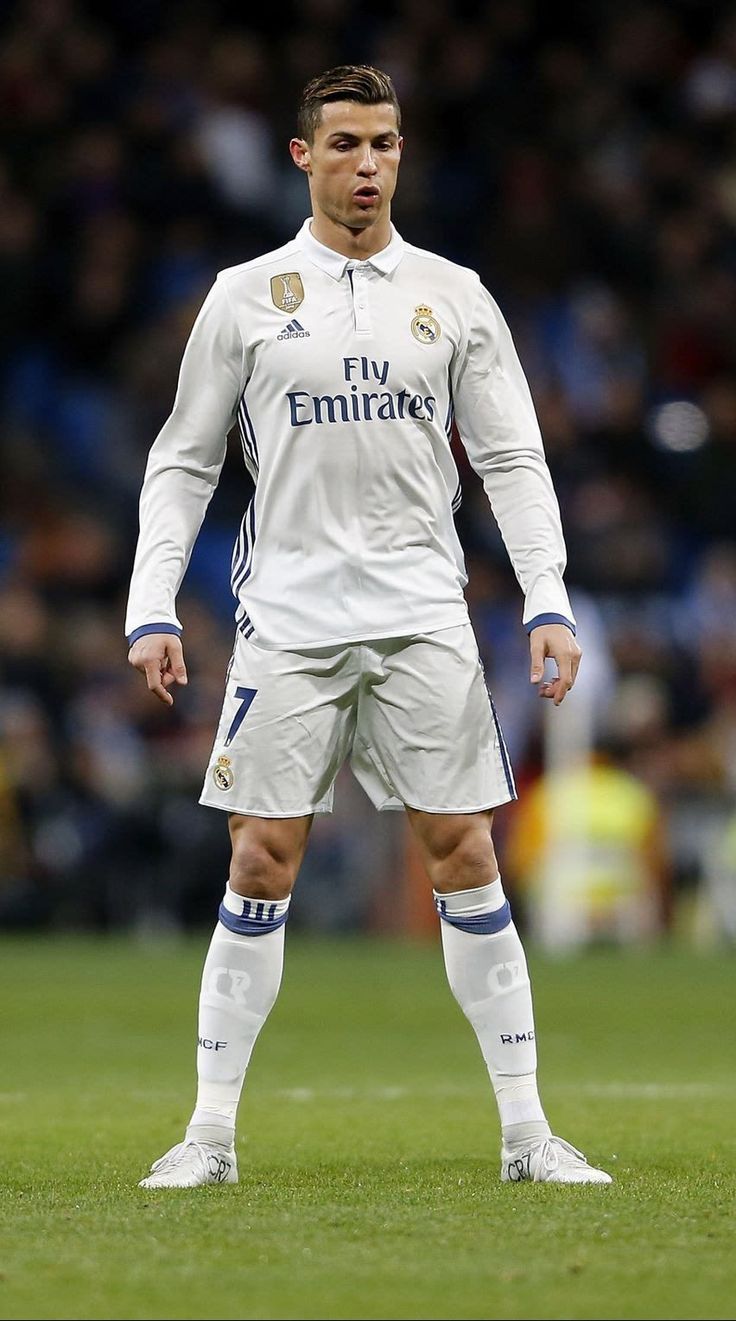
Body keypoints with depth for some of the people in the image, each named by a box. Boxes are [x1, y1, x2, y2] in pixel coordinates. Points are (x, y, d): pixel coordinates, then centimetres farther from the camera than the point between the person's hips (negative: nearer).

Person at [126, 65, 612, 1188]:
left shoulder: (453, 296, 8)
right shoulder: (245, 297, 5)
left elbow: (513, 460, 8)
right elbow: (183, 463, 9)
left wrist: (548, 602, -4)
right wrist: (153, 609, -1)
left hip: (424, 620, 1)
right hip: (288, 621, -1)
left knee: (465, 857, -3)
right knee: (261, 865, -4)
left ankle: (525, 1131, 2)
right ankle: (212, 1131, 3)